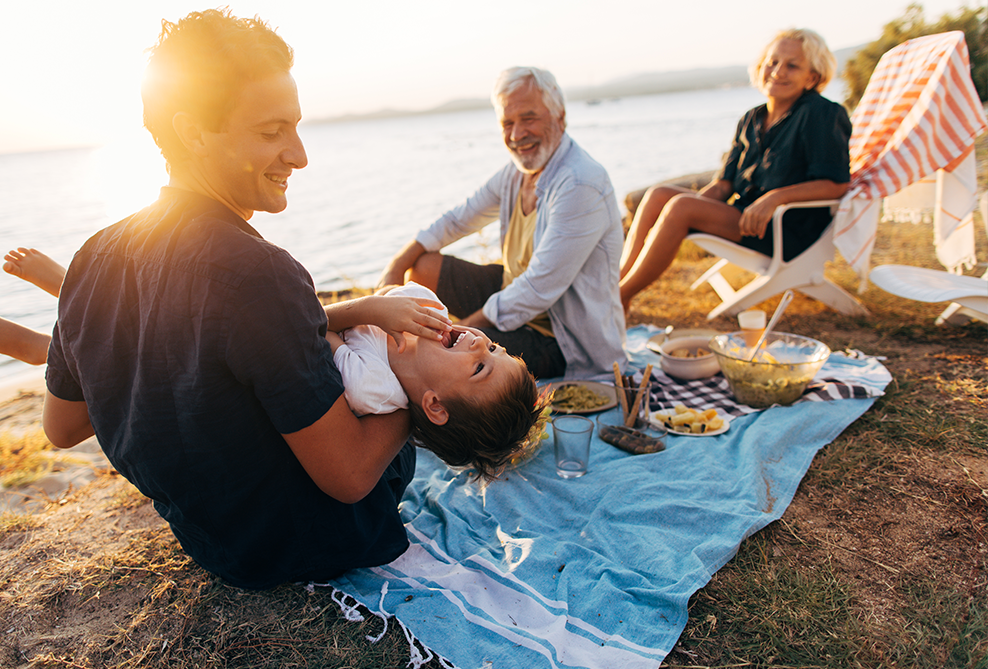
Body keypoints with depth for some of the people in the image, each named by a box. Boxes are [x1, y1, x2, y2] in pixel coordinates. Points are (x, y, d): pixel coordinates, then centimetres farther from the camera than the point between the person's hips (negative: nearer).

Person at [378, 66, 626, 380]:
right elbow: (457, 220, 12)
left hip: (564, 343, -8)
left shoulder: (580, 186, -26)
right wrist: (395, 267, 0)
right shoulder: (518, 170, 2)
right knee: (424, 267, 6)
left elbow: (538, 291, -28)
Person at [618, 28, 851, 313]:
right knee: (658, 195, -12)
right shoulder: (751, 120, 13)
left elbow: (836, 184, -14)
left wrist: (776, 196, -27)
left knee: (681, 206, -26)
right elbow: (723, 185, 10)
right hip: (742, 216, 7)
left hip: (788, 232, -7)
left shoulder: (822, 114, -7)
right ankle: (617, 281, -21)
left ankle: (621, 298, -22)